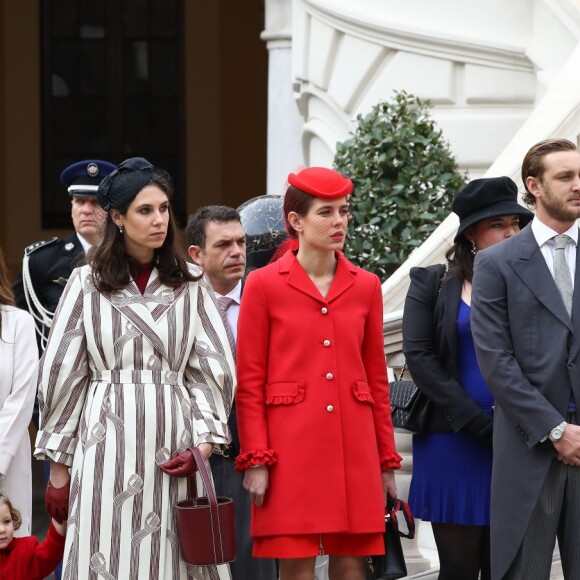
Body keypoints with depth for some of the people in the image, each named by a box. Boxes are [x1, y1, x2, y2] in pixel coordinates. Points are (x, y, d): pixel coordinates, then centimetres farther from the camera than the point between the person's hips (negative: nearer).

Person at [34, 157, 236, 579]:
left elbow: (213, 368, 6)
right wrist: (58, 463, 6)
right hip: (108, 443, -1)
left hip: (173, 447, 1)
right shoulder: (87, 284, 4)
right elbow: (63, 374, 6)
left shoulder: (191, 284, 7)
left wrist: (204, 438, -7)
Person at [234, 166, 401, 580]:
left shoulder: (366, 286, 9)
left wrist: (387, 460, 11)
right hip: (291, 448, -3)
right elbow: (250, 381, -1)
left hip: (354, 446, 3)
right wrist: (255, 460, -7)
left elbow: (377, 378, 13)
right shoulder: (264, 285, -1)